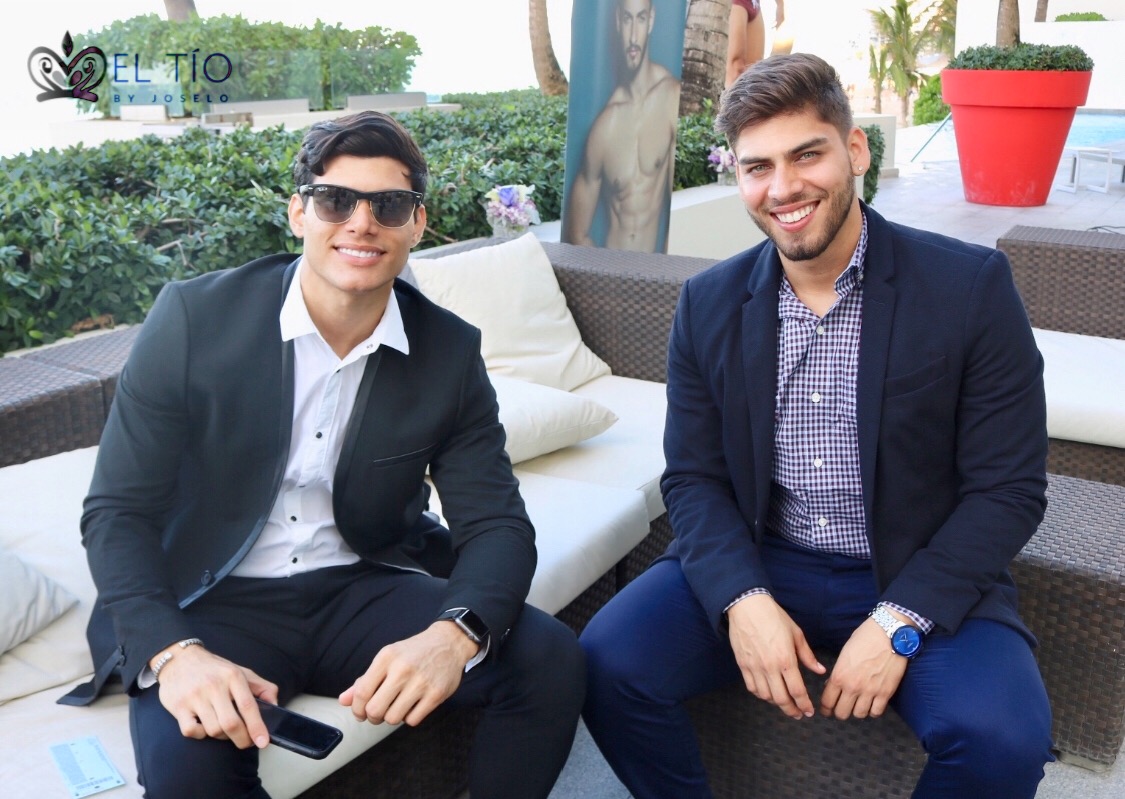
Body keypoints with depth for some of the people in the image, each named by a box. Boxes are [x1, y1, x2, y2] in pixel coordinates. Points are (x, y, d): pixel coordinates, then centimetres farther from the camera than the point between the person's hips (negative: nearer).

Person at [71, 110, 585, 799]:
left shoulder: (450, 352, -4)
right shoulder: (195, 318, -11)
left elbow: (497, 524, -6)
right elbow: (118, 511, -10)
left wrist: (455, 636, -29)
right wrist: (174, 654, -27)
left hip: (365, 590, 3)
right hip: (215, 606, -2)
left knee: (550, 660, -16)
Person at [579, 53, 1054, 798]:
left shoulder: (972, 284, -8)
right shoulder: (709, 303, 1)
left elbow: (1009, 488, -8)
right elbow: (693, 477, 2)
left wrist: (898, 621, -18)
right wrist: (741, 597, -16)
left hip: (920, 579, -2)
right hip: (753, 567, 2)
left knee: (1003, 737, -28)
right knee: (610, 662, -20)